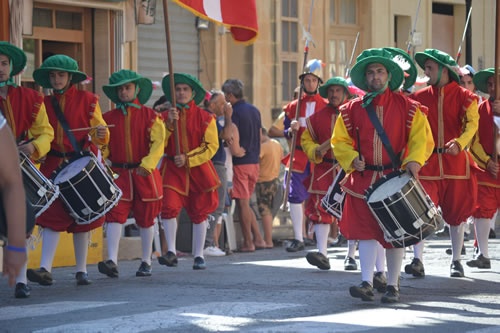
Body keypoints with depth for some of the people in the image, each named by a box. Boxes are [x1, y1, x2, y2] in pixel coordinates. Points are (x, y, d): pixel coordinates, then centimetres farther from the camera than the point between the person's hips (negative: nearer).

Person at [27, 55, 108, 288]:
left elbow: (99, 135, -1)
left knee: (81, 220, 4)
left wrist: (101, 135, -23)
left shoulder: (87, 100, 2)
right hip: (53, 166, 2)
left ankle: (82, 271, 12)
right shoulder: (45, 104, 10)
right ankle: (45, 269, -19)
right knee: (52, 216, -10)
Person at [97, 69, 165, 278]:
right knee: (115, 215, -14)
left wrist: (147, 164, -21)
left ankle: (146, 262, 21)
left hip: (144, 174, -1)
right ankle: (112, 262, -21)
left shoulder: (150, 116, 2)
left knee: (146, 219, 8)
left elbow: (158, 144, -7)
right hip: (118, 174, 1)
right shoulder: (109, 118, 8)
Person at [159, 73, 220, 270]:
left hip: (198, 168, 0)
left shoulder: (205, 118, 1)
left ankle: (198, 256, 16)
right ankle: (171, 252, -12)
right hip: (173, 169, 0)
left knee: (199, 213, 6)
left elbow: (211, 147, -3)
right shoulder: (166, 116, 6)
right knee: (169, 207, -18)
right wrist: (169, 124, -16)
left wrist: (188, 159, -13)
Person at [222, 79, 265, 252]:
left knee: (242, 203, -1)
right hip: (254, 161, 8)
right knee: (245, 203, 15)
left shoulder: (234, 112, -12)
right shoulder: (254, 110, 12)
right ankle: (258, 239, 11)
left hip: (240, 162, -8)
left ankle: (248, 243, 1)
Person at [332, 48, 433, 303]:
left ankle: (393, 286, 14)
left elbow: (422, 138, 0)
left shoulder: (407, 107, 2)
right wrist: (352, 159, -9)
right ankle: (367, 283, -8)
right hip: (364, 179, 1)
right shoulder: (352, 109, 5)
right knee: (366, 231, -6)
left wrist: (413, 160, -18)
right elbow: (340, 141, 10)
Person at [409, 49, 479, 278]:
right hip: (428, 162, 1)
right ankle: (418, 260, -16)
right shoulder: (419, 97, 8)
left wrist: (459, 143, -30)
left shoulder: (464, 97, 0)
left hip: (456, 161, -1)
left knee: (457, 212, 7)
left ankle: (456, 261, 20)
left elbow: (472, 124, -12)